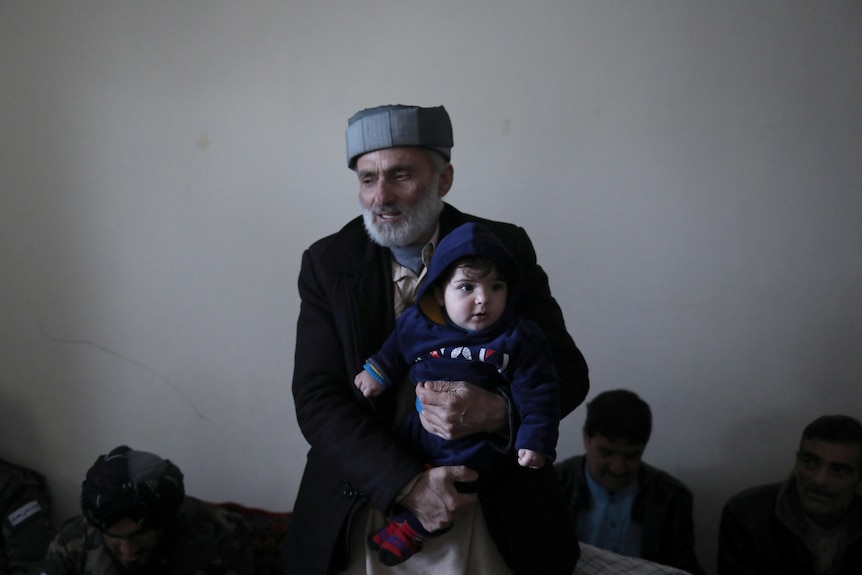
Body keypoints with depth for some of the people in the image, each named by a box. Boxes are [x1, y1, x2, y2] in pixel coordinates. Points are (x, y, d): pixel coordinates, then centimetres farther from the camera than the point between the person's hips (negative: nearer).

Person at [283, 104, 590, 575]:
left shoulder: (505, 248, -3)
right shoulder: (328, 262, -2)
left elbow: (567, 369, -2)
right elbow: (316, 398, -7)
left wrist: (499, 411, -23)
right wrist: (406, 484, -19)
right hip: (366, 500, 1)